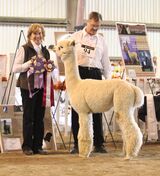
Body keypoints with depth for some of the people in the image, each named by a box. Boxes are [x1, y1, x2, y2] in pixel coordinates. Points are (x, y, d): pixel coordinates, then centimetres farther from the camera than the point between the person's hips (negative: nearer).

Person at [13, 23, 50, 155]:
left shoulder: (45, 51, 16)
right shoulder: (24, 49, -2)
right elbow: (15, 68, -7)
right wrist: (30, 63, -17)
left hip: (41, 87, 5)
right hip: (28, 87, -5)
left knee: (40, 117, 6)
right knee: (28, 117, -1)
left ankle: (38, 146, 12)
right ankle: (27, 146, 6)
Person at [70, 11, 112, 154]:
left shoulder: (101, 40, 16)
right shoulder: (76, 37, 8)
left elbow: (105, 62, 18)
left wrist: (109, 80, 9)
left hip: (95, 74, 2)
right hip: (78, 73, -2)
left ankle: (99, 144, 5)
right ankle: (77, 144, 5)